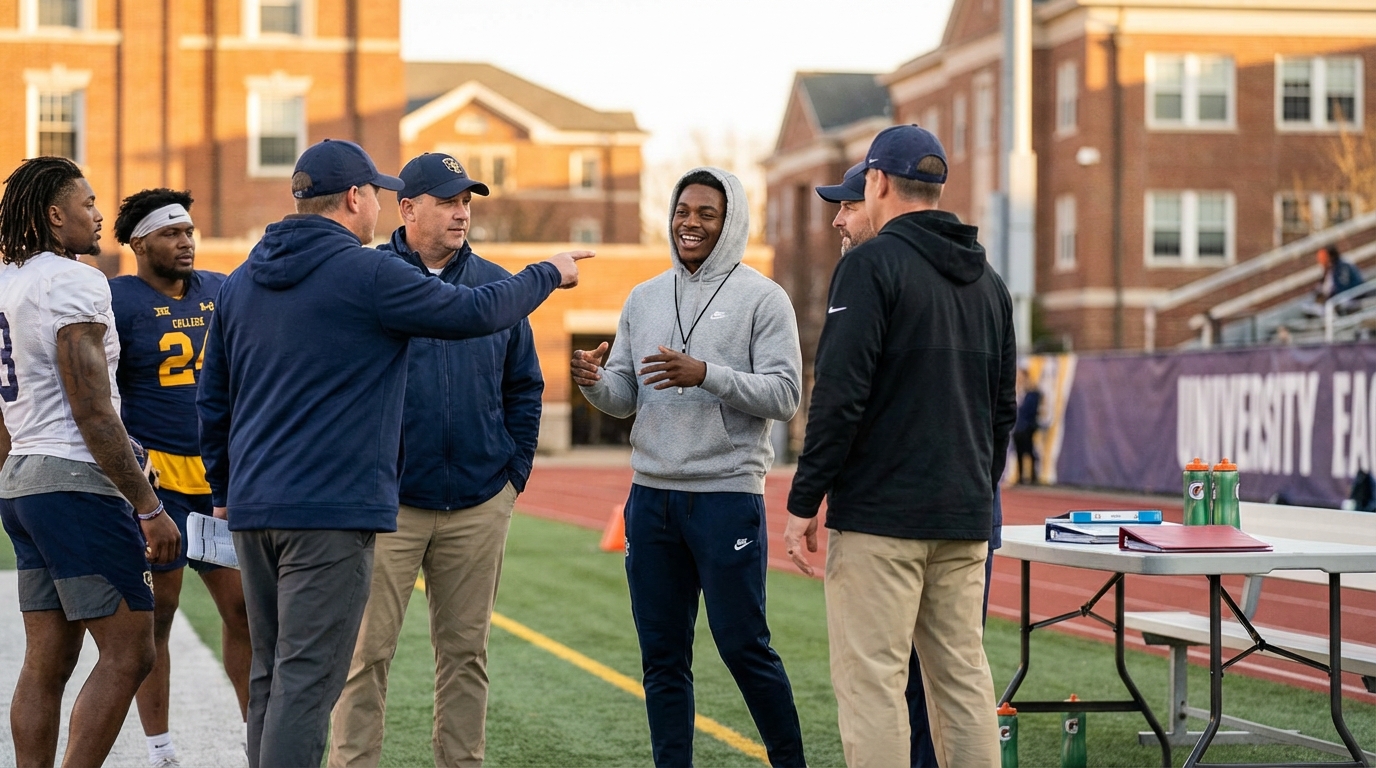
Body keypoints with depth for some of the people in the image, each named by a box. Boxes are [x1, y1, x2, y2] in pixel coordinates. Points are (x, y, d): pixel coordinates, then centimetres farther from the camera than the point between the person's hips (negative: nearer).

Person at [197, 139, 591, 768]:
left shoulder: (241, 281, 14)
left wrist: (225, 488, 27)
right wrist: (548, 274, 13)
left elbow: (213, 398, 19)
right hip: (331, 510, -8)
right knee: (307, 676, -8)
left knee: (270, 671, 14)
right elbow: (476, 311, -3)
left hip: (253, 506, 8)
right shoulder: (367, 274, -9)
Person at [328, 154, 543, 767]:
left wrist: (516, 466, 8)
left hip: (480, 505, 4)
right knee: (366, 651, -3)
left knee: (466, 649, 10)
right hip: (387, 502, -4)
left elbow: (524, 385, 16)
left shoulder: (495, 284, 10)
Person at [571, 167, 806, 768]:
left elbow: (783, 395, -11)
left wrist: (706, 374, -24)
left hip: (728, 496, -5)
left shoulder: (762, 299, -3)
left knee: (743, 647, -2)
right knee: (662, 655, 8)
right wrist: (595, 382, -10)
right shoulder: (644, 298, 13)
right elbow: (625, 398, 13)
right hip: (651, 494, 5)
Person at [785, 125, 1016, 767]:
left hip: (879, 517, -7)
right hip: (963, 521, 8)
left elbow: (839, 396, -15)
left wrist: (803, 502, -10)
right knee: (963, 675, 11)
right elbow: (1002, 407, 20)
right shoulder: (987, 280, 16)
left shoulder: (872, 264, -8)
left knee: (871, 679, -5)